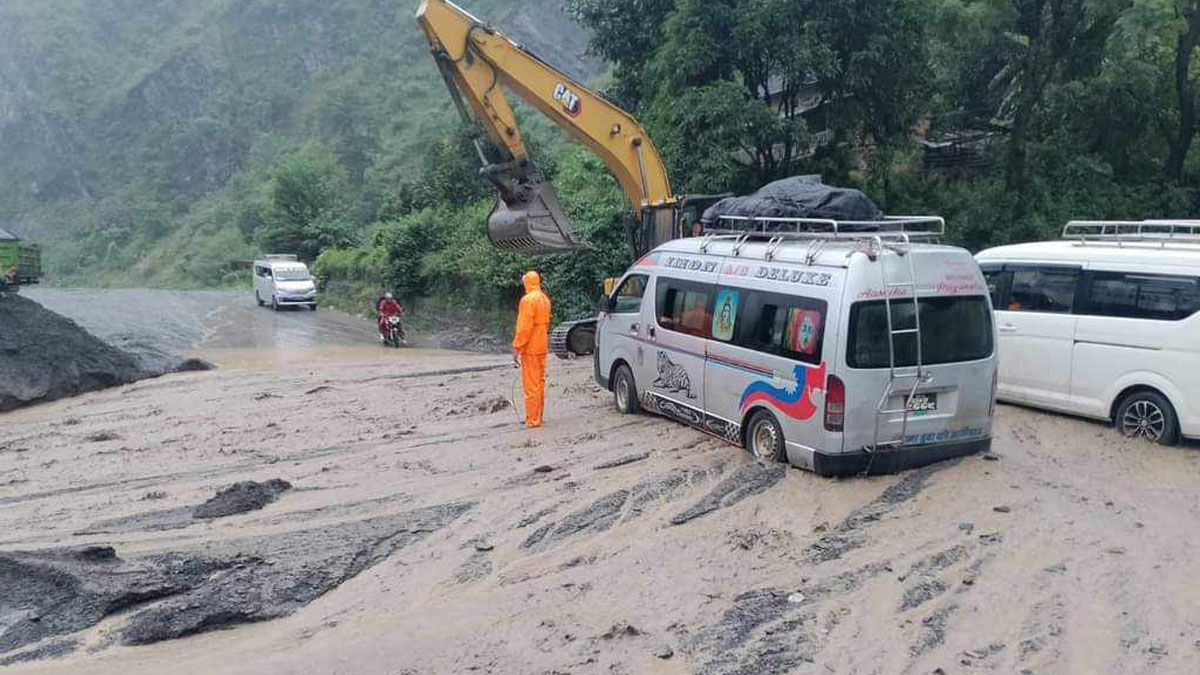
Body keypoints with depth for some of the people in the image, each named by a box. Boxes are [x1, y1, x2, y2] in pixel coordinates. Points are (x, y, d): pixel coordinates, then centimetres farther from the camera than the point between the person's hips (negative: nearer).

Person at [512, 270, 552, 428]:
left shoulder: (528, 299, -16)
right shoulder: (544, 298, 12)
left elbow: (524, 327, -20)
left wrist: (517, 348, -16)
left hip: (530, 348, -9)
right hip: (542, 347, 9)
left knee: (531, 385, -6)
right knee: (539, 382, 14)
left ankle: (533, 420, -4)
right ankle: (537, 416, 22)